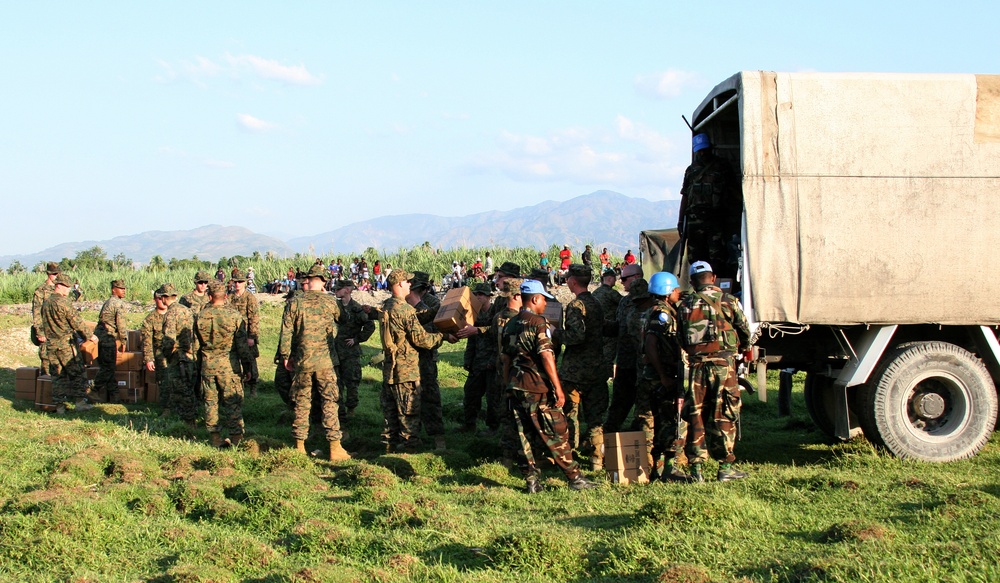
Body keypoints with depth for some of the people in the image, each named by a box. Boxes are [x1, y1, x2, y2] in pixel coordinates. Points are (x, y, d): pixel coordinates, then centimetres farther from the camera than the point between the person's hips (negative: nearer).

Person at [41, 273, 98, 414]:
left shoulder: (46, 302, 10)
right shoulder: (64, 301, -14)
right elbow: (77, 322, -12)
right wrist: (89, 336, -2)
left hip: (51, 344, 7)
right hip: (66, 344, -7)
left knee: (57, 376, 9)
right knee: (77, 373, 2)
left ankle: (59, 405, 7)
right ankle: (80, 401, 2)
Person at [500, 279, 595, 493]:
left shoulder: (509, 326, 11)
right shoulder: (538, 323, -11)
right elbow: (546, 357, -18)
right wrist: (558, 388, -16)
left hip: (515, 387, 7)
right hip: (538, 388, -7)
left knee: (524, 436, 8)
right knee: (557, 435, 0)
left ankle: (532, 481, 8)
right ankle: (575, 478, 4)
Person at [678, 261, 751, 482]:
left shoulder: (685, 305, 10)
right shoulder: (727, 300, 2)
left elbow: (681, 341, 11)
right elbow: (745, 333, 8)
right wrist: (738, 348, 28)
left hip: (696, 364, 2)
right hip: (723, 362, -2)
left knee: (696, 416, 8)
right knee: (724, 416, 3)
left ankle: (696, 469, 7)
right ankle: (725, 467, 5)